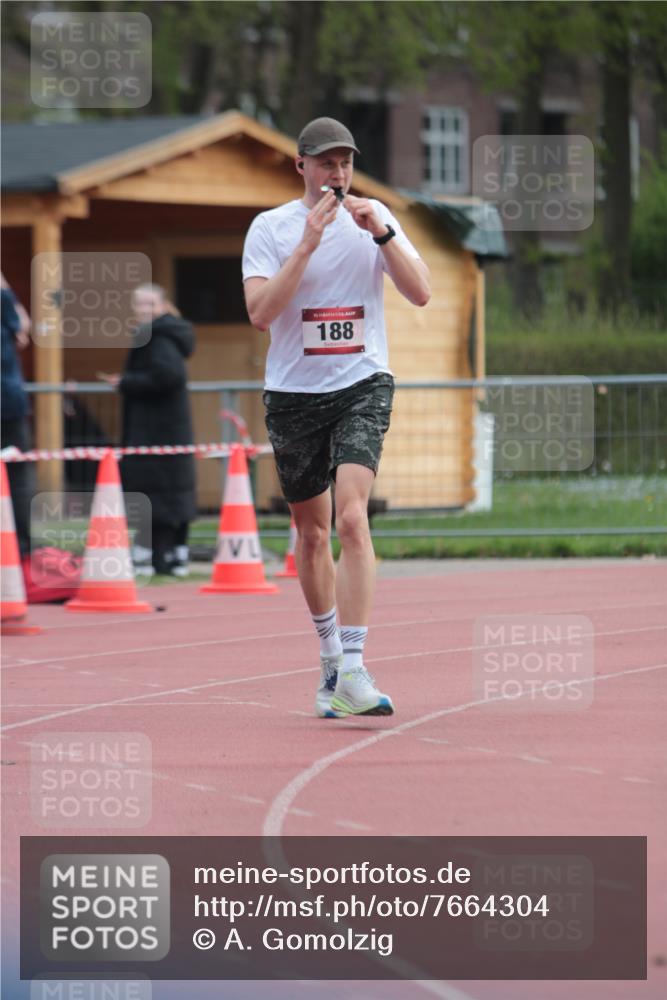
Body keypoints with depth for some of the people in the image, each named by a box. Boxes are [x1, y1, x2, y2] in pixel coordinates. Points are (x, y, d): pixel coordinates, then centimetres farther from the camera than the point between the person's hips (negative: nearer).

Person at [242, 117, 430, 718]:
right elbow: (260, 312, -14)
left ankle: (352, 671, -26)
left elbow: (420, 293, -5)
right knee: (312, 530, 11)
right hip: (294, 392, 1)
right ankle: (330, 651, 33)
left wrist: (381, 233, -16)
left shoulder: (375, 218, 3)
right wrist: (309, 243, -19)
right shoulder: (271, 227, -1)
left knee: (351, 517, -20)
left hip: (363, 385, -1)